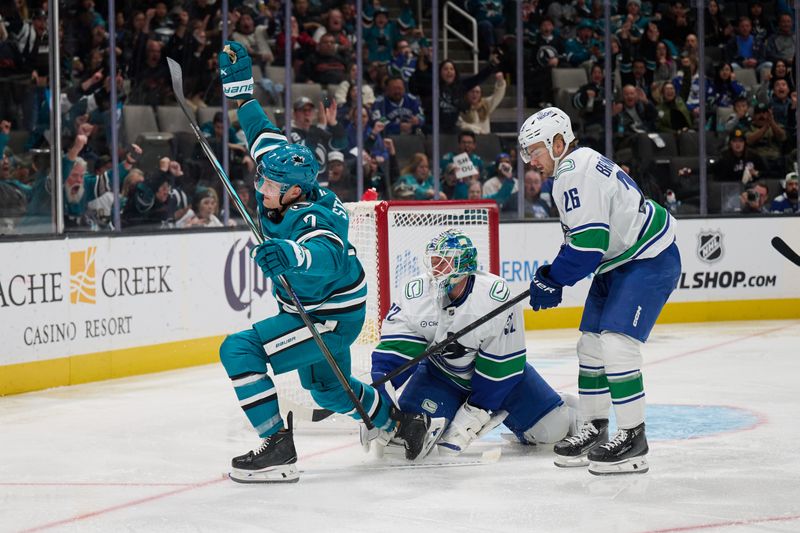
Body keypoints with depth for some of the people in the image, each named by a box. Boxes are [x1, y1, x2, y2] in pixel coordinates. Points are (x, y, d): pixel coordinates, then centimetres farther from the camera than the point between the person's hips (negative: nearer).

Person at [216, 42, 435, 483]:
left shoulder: (311, 220, -31)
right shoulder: (283, 189, -8)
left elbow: (327, 257, -52)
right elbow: (266, 137, 6)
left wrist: (291, 255, -72)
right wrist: (239, 87, 7)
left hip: (332, 318, -10)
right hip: (306, 309, 10)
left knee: (240, 350, -21)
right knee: (326, 387, 30)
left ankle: (278, 448, -20)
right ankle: (403, 425, 47)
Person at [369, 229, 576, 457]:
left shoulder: (497, 296, -29)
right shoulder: (415, 294, -21)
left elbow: (501, 365, -23)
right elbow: (393, 350, -20)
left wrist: (472, 416, -22)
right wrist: (380, 393, -38)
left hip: (494, 369, -1)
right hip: (440, 373, 1)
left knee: (551, 427, -9)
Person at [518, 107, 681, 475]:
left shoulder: (575, 173, -21)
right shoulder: (580, 165, 13)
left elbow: (588, 243, -27)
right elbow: (582, 240, 20)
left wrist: (552, 280, -16)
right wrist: (552, 276, 11)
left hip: (650, 261, -11)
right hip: (620, 262, 11)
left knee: (617, 341, -18)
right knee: (591, 344, 11)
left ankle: (632, 438, -12)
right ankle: (594, 430, 20)